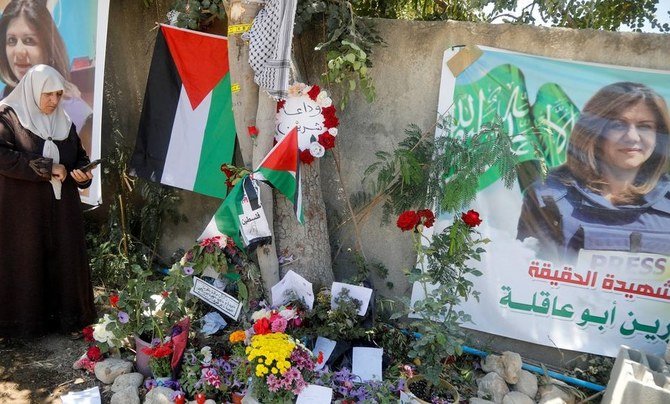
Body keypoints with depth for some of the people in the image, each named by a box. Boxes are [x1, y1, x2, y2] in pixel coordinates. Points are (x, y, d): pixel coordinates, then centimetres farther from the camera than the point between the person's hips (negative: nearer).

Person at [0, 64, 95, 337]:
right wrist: (47, 168, -20)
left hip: (61, 209, 5)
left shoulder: (64, 123, 11)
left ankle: (65, 316, 19)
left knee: (64, 261, 7)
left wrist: (83, 174, -7)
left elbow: (80, 158, 16)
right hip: (23, 210, -4)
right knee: (25, 263, 2)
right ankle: (23, 321, 15)